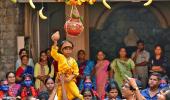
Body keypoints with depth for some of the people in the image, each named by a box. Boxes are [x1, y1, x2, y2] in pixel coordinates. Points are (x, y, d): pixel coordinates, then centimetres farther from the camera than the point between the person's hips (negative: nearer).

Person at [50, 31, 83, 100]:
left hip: (70, 80, 1)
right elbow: (53, 53, -20)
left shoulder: (73, 60, 5)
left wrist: (70, 78, -15)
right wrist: (55, 43, -28)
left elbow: (76, 71, 1)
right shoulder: (60, 57, -1)